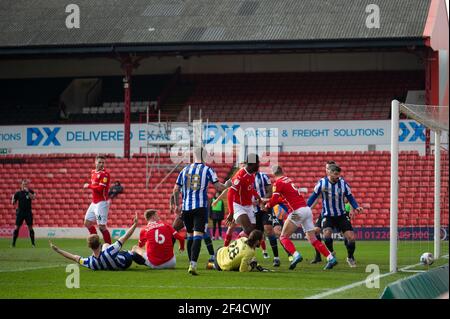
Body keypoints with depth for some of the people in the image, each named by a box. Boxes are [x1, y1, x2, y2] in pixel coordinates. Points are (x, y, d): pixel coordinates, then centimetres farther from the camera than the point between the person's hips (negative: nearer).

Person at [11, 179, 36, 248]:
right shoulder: (18, 193, 5)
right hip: (20, 211, 0)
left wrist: (28, 192, -23)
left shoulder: (30, 191, 5)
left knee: (30, 227, 0)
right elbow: (13, 203, 8)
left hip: (28, 212, 0)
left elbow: (33, 198, -14)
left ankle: (33, 243, 8)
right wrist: (13, 198, -13)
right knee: (17, 227, -4)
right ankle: (13, 243, -1)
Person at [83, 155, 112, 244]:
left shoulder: (104, 174, -14)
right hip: (94, 202, 9)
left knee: (101, 226, -11)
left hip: (101, 203, -9)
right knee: (87, 223, 15)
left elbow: (101, 188, -22)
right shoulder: (93, 172, 13)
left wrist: (89, 186, -11)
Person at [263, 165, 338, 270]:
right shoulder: (288, 180, 20)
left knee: (283, 237, 2)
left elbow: (274, 201, -10)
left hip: (298, 211, -8)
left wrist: (267, 206, 10)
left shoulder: (278, 183, -5)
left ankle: (296, 255, -19)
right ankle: (331, 258, 0)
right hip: (307, 209, 8)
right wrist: (269, 200, 33)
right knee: (313, 239, 10)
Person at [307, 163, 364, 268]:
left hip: (341, 215, 1)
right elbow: (314, 196, 2)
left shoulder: (343, 183, -10)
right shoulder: (322, 183, -11)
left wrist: (356, 207, -14)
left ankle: (350, 257, 19)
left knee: (351, 237, -9)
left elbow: (350, 197, 2)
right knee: (327, 233, -28)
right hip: (327, 216, -1)